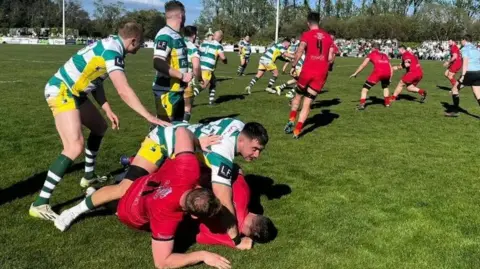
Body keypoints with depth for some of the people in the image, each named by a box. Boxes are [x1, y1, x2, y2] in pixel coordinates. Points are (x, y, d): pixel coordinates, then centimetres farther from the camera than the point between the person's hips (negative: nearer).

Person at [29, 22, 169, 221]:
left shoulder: (110, 44, 10)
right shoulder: (113, 50, -20)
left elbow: (95, 79, 14)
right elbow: (123, 91, -28)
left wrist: (107, 109, 6)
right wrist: (150, 117, -26)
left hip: (74, 92, 11)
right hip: (61, 91, -11)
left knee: (100, 127, 24)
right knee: (75, 146, -21)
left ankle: (89, 176, 39)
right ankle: (40, 204, -17)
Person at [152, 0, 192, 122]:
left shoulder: (176, 35, 12)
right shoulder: (165, 35, -18)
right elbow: (158, 63, -28)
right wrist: (182, 76, -23)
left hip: (177, 90, 10)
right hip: (167, 91, -10)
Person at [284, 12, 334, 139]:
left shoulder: (306, 35, 0)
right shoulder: (328, 36, 12)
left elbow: (299, 52, -14)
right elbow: (330, 58, 10)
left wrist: (293, 66, -3)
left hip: (307, 70, -2)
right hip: (321, 73, 2)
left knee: (298, 96, 24)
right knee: (307, 103, 6)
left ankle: (291, 121, 16)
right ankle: (297, 131, 1)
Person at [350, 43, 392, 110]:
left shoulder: (372, 54, 20)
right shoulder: (385, 55, 31)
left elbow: (363, 65, 11)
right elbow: (390, 67, 26)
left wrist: (355, 73, 14)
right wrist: (390, 78, 30)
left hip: (378, 72, -4)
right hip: (387, 72, 4)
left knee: (365, 88, 6)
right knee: (385, 87, 34)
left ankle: (362, 104, -7)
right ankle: (387, 103, 32)